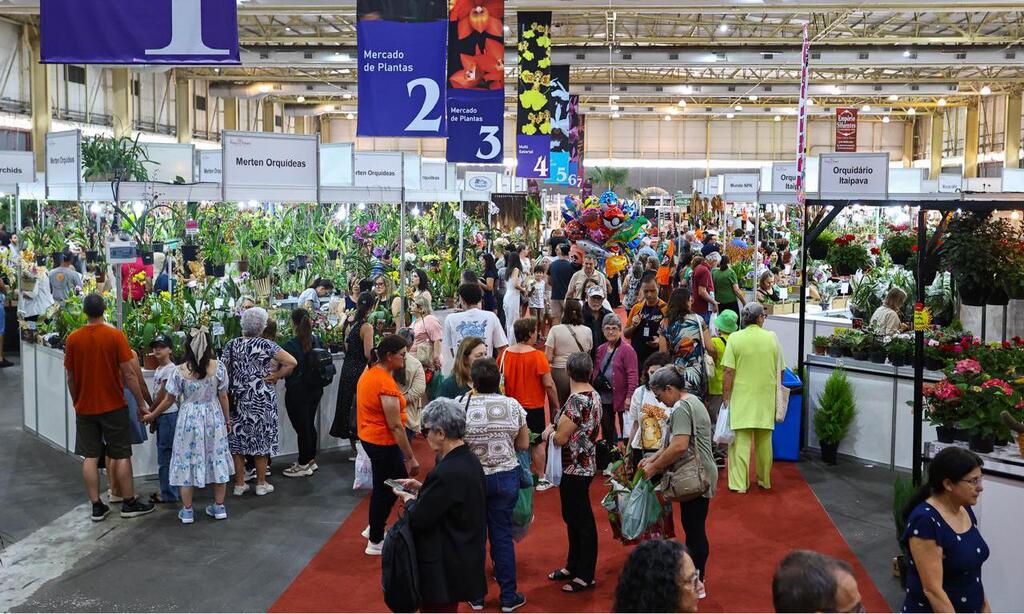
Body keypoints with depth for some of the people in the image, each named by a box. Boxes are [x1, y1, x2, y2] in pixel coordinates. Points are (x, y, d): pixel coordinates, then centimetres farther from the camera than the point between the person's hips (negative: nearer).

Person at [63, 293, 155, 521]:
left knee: (90, 457, 8)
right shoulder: (116, 335, -12)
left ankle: (97, 507, 11)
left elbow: (70, 377, 5)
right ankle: (129, 503, 13)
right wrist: (142, 404, -4)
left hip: (85, 407, 3)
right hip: (113, 407, -3)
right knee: (121, 455, 6)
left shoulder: (73, 339, -3)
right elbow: (129, 374, -12)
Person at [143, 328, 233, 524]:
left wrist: (151, 416, 12)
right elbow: (223, 397, -3)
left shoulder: (180, 371, -11)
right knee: (217, 457, 11)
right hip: (213, 417, 1)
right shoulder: (218, 367, -9)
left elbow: (169, 400, -3)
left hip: (189, 419, -1)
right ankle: (219, 507, 17)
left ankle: (187, 511, 12)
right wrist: (227, 419, 10)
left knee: (187, 459, 7)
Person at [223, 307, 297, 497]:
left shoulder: (232, 345, -2)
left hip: (239, 399, 3)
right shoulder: (265, 345, -12)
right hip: (262, 399, -3)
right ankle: (261, 484, 15)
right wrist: (276, 376, -8)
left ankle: (239, 484, 17)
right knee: (261, 439, 8)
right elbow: (292, 362, -20)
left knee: (238, 438, 11)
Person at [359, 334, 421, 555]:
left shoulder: (370, 372, 5)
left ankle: (375, 528, 31)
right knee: (384, 490, 6)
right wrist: (411, 457, -18)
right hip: (383, 443, -9)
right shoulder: (386, 382, -24)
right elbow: (395, 426, -23)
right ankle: (375, 542, 21)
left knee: (400, 480, 20)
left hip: (368, 436, 9)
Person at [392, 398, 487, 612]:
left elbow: (418, 520, -22)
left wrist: (408, 498, -3)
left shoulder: (446, 472, -28)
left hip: (444, 569, -9)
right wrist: (422, 488, 7)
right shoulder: (470, 460, 1)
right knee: (449, 608, 23)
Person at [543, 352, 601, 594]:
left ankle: (585, 577, 14)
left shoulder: (577, 399, -23)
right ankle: (573, 566, 33)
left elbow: (560, 438, -22)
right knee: (573, 517, 20)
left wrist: (547, 434, -1)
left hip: (574, 468, -10)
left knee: (582, 521, 2)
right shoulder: (593, 395, 6)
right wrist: (555, 427, -3)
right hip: (584, 465, 10)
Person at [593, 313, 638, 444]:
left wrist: (629, 397, -19)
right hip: (603, 398, 6)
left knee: (625, 430, 3)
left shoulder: (627, 350, -9)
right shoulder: (601, 349, 11)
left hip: (620, 398, -6)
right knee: (606, 429, 14)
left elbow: (632, 375, -14)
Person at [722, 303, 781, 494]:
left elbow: (728, 372, -11)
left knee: (741, 440, 3)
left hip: (742, 396, -2)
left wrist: (725, 397, -3)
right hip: (766, 397, 3)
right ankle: (765, 480, 27)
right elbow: (779, 371, 6)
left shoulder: (735, 338, -8)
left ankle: (740, 483, 3)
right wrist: (775, 388, 21)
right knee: (764, 440, 15)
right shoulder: (772, 338, 0)